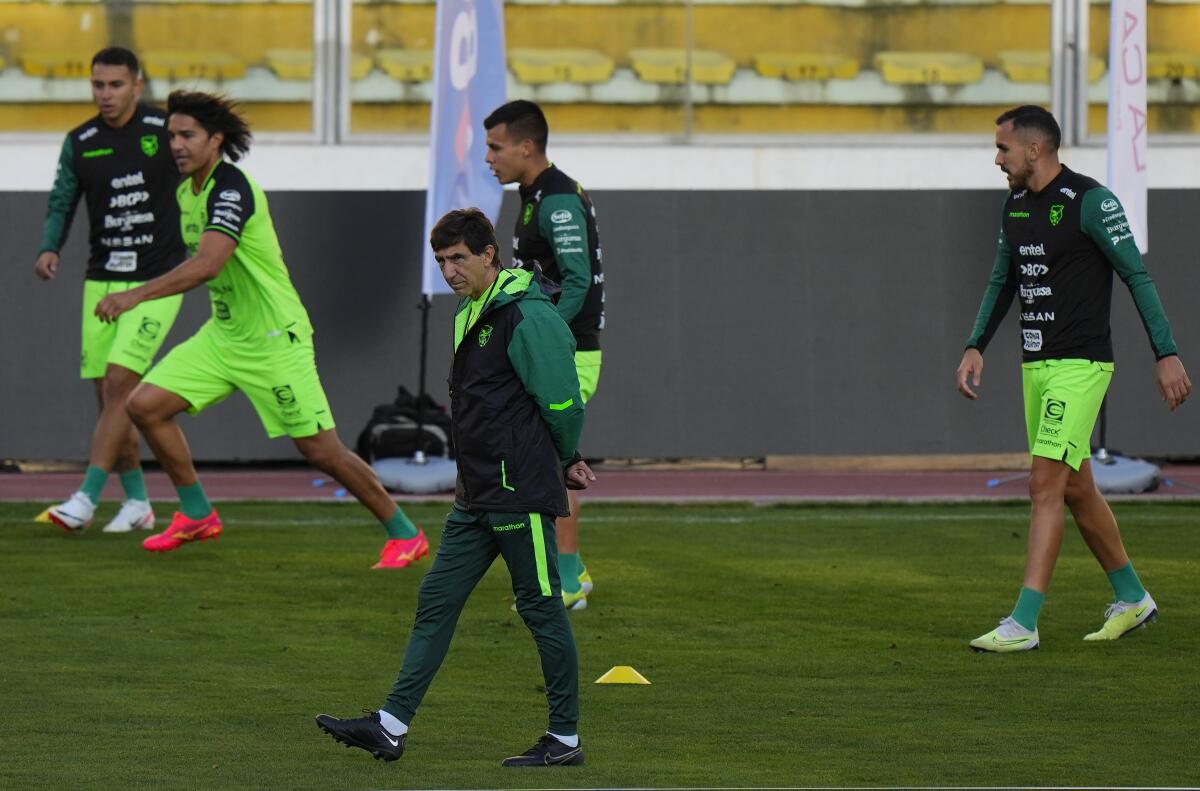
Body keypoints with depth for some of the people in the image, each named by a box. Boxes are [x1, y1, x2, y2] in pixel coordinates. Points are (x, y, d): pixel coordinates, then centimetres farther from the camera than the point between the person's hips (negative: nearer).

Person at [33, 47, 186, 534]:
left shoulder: (165, 130, -5)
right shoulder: (80, 143, 4)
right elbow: (61, 204, 6)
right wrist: (49, 249, -11)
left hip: (157, 281, -4)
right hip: (102, 281, 4)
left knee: (119, 384, -15)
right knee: (107, 396, 4)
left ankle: (84, 501, -17)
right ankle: (137, 503, 18)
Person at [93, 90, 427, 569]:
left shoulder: (231, 189, -23)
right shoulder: (188, 190, 5)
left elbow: (207, 264, -37)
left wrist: (137, 295, -42)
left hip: (274, 340, -9)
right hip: (223, 334, 9)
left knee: (321, 451, -6)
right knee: (145, 405, -2)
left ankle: (405, 535, 9)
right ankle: (196, 515, 11)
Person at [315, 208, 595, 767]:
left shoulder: (526, 317, -15)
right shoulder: (471, 313, 15)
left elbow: (562, 403, -14)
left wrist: (563, 462, 3)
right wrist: (565, 462, 17)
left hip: (521, 493, -10)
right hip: (476, 498, 10)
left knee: (542, 609, -1)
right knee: (436, 603, 7)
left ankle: (565, 739, 7)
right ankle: (391, 726, 8)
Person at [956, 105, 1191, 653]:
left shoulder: (1090, 202, -13)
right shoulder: (1015, 206, 11)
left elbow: (1136, 275, -12)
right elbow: (1002, 282, 23)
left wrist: (1166, 355, -14)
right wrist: (975, 347, 11)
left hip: (1080, 365, -8)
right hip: (1036, 365, 8)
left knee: (1046, 485, -14)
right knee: (1075, 489, 14)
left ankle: (1023, 623, -17)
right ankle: (1132, 599, 29)